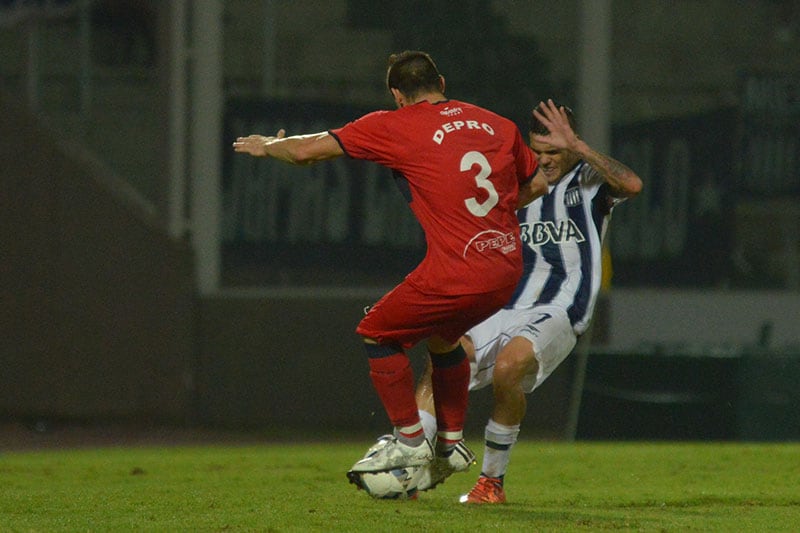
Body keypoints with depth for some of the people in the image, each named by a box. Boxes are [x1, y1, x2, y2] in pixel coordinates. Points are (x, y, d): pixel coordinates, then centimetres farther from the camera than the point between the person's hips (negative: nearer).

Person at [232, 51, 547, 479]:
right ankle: (451, 440, 32)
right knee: (441, 338, 31)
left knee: (377, 333, 14)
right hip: (507, 268, 7)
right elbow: (537, 183, 25)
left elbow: (308, 151, 0)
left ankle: (409, 440, 14)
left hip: (456, 274, -7)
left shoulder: (395, 126, -1)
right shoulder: (496, 123, 13)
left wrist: (268, 147, 21)